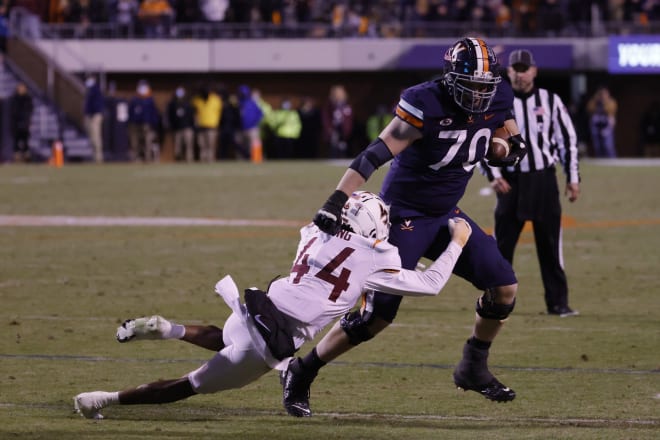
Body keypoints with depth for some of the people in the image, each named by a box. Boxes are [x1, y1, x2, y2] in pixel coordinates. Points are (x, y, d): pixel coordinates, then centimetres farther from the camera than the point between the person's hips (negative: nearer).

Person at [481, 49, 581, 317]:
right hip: (511, 182, 0)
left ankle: (557, 303, 5)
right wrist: (494, 176, -10)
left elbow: (568, 139, 7)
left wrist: (572, 178, 3)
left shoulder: (550, 101, 4)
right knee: (502, 244, 1)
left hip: (544, 180, 0)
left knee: (550, 243, 1)